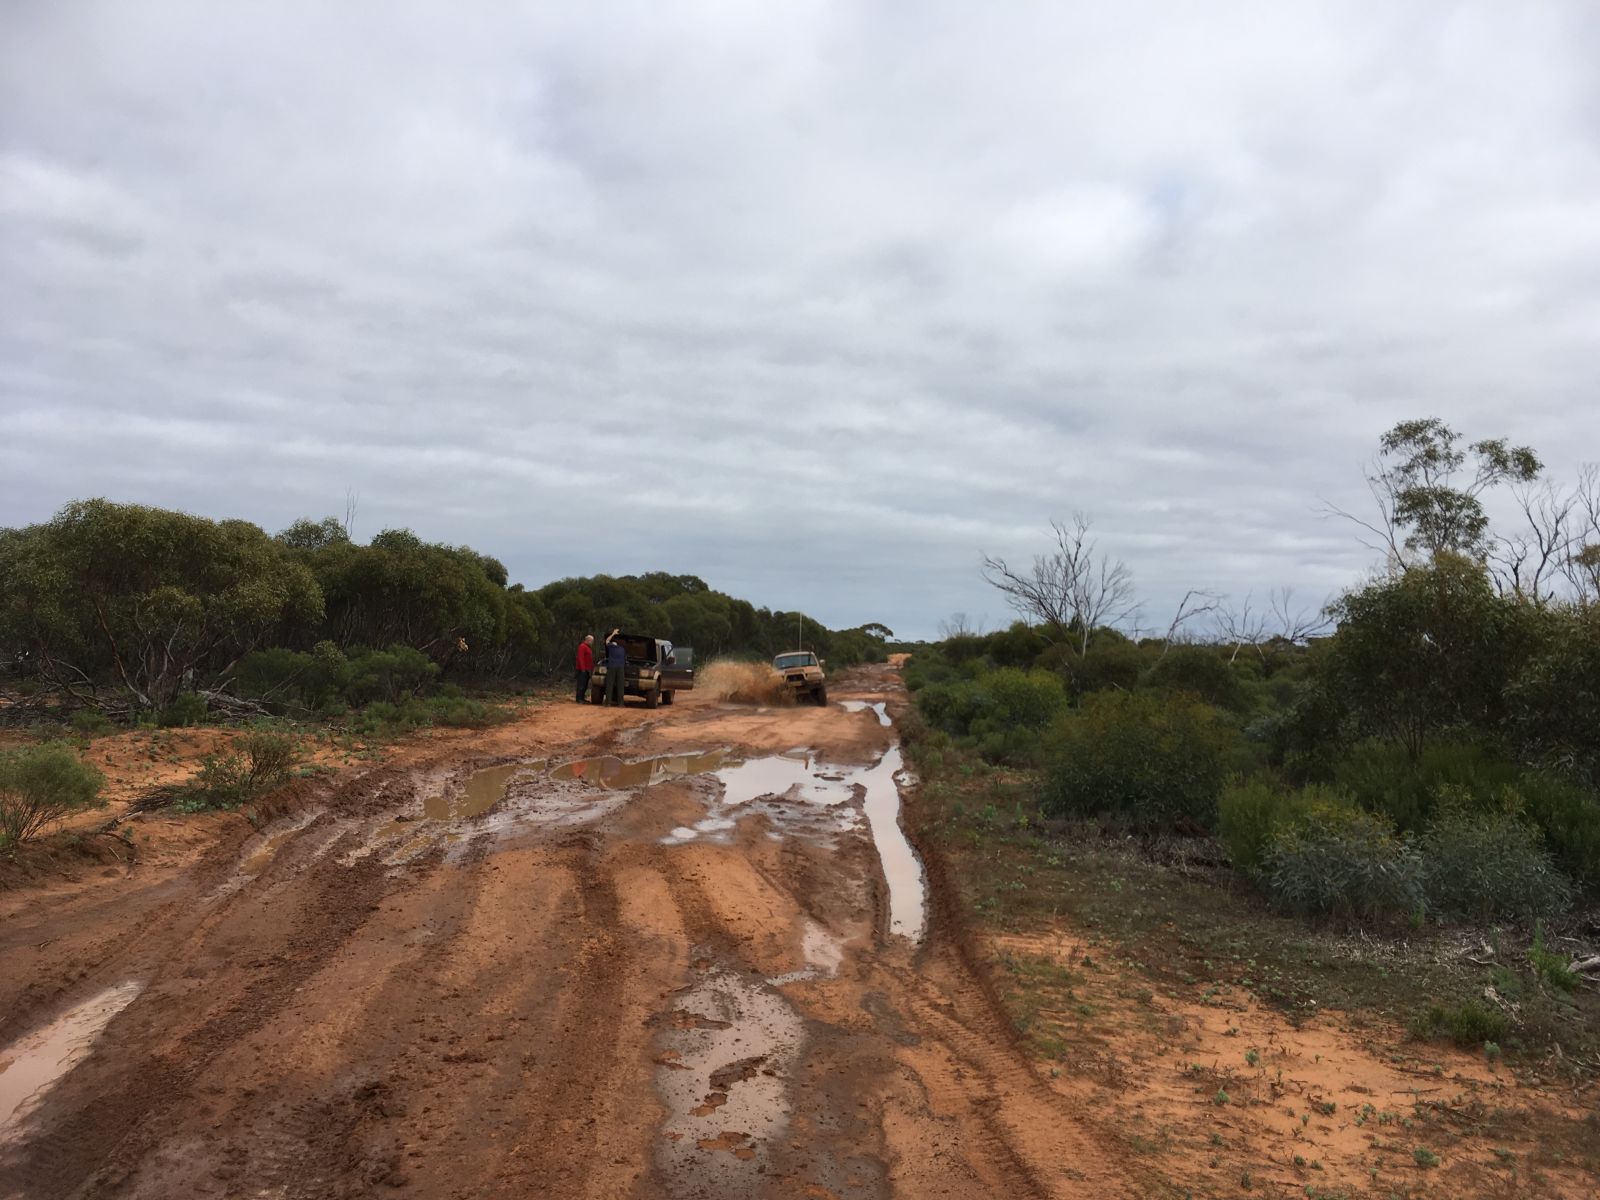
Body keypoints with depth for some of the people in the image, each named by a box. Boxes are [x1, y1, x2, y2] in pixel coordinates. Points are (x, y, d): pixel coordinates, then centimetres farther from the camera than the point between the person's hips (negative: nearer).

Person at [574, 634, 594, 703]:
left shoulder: (589, 647, 21)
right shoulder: (582, 646, -10)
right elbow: (580, 658, -18)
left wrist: (592, 668, 17)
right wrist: (583, 668, -22)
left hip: (587, 669, 10)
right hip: (583, 669, -10)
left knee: (585, 685, 10)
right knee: (581, 684, -10)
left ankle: (582, 698, 15)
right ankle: (579, 699, -10)